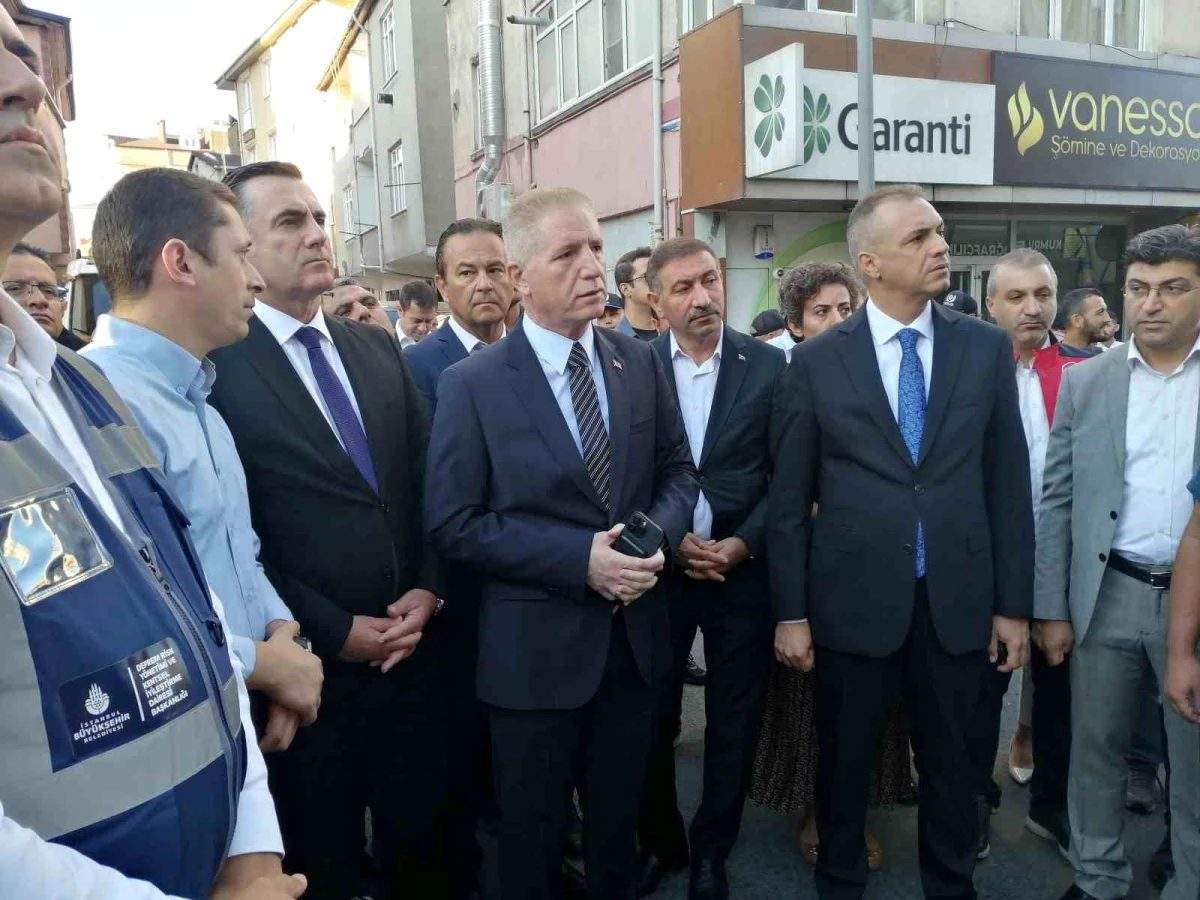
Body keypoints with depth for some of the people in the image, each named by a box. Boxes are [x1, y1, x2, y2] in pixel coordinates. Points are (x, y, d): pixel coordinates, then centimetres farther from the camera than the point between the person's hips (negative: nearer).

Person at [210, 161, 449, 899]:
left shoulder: (378, 348, 7)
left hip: (414, 644, 5)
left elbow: (430, 480, 8)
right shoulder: (214, 365, -12)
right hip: (309, 661, -4)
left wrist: (427, 589, -4)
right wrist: (332, 630, -13)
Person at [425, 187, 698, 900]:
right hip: (536, 648, -3)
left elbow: (678, 470, 8)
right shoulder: (472, 385, -12)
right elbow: (454, 525, -14)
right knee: (533, 837, 17)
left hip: (637, 637, 4)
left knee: (619, 820, 24)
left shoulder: (641, 363, 1)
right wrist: (581, 559, -22)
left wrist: (659, 536, -14)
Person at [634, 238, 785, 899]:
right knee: (652, 720, 11)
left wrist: (743, 542, -11)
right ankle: (658, 841, 35)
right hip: (658, 567, 0)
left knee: (733, 723, 12)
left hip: (743, 567, 1)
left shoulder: (768, 366, -2)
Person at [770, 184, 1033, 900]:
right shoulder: (815, 363, -4)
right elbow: (789, 499, -3)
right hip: (854, 600, -1)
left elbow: (1008, 483, 3)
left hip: (958, 602, 2)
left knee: (950, 763, 17)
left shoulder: (988, 348, 2)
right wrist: (790, 612, -4)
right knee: (844, 761, 15)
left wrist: (1014, 603, 3)